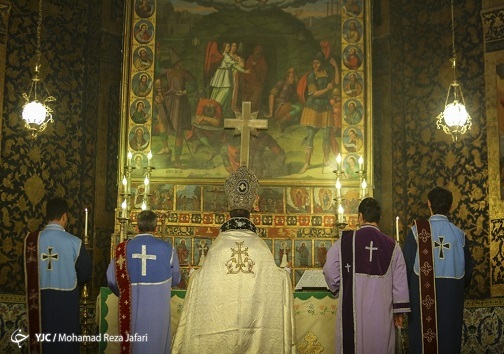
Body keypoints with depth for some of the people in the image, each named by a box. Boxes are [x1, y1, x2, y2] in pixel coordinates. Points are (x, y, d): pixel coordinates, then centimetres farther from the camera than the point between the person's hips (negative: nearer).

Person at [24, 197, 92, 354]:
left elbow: (28, 270, 3)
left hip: (40, 298, 3)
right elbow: (85, 272, -4)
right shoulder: (74, 242, -15)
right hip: (66, 299, -3)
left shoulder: (31, 240, -8)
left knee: (43, 341, 16)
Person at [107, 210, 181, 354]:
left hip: (131, 310, 1)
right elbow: (175, 279, 5)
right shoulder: (167, 249, -7)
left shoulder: (123, 248, -7)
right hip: (157, 310, -1)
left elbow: (112, 279, -2)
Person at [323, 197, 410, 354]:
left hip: (352, 310, -1)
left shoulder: (345, 241, -7)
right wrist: (398, 311, 9)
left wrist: (338, 289, 14)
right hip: (381, 311, 1)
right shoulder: (392, 245, -1)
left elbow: (330, 271, -5)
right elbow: (400, 282, 1)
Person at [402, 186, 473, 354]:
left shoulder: (417, 230, -9)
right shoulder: (459, 234, -1)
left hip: (423, 297, -2)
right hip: (452, 297, 2)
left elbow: (407, 266, -8)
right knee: (449, 340, 12)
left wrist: (407, 293, 8)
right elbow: (467, 270, 6)